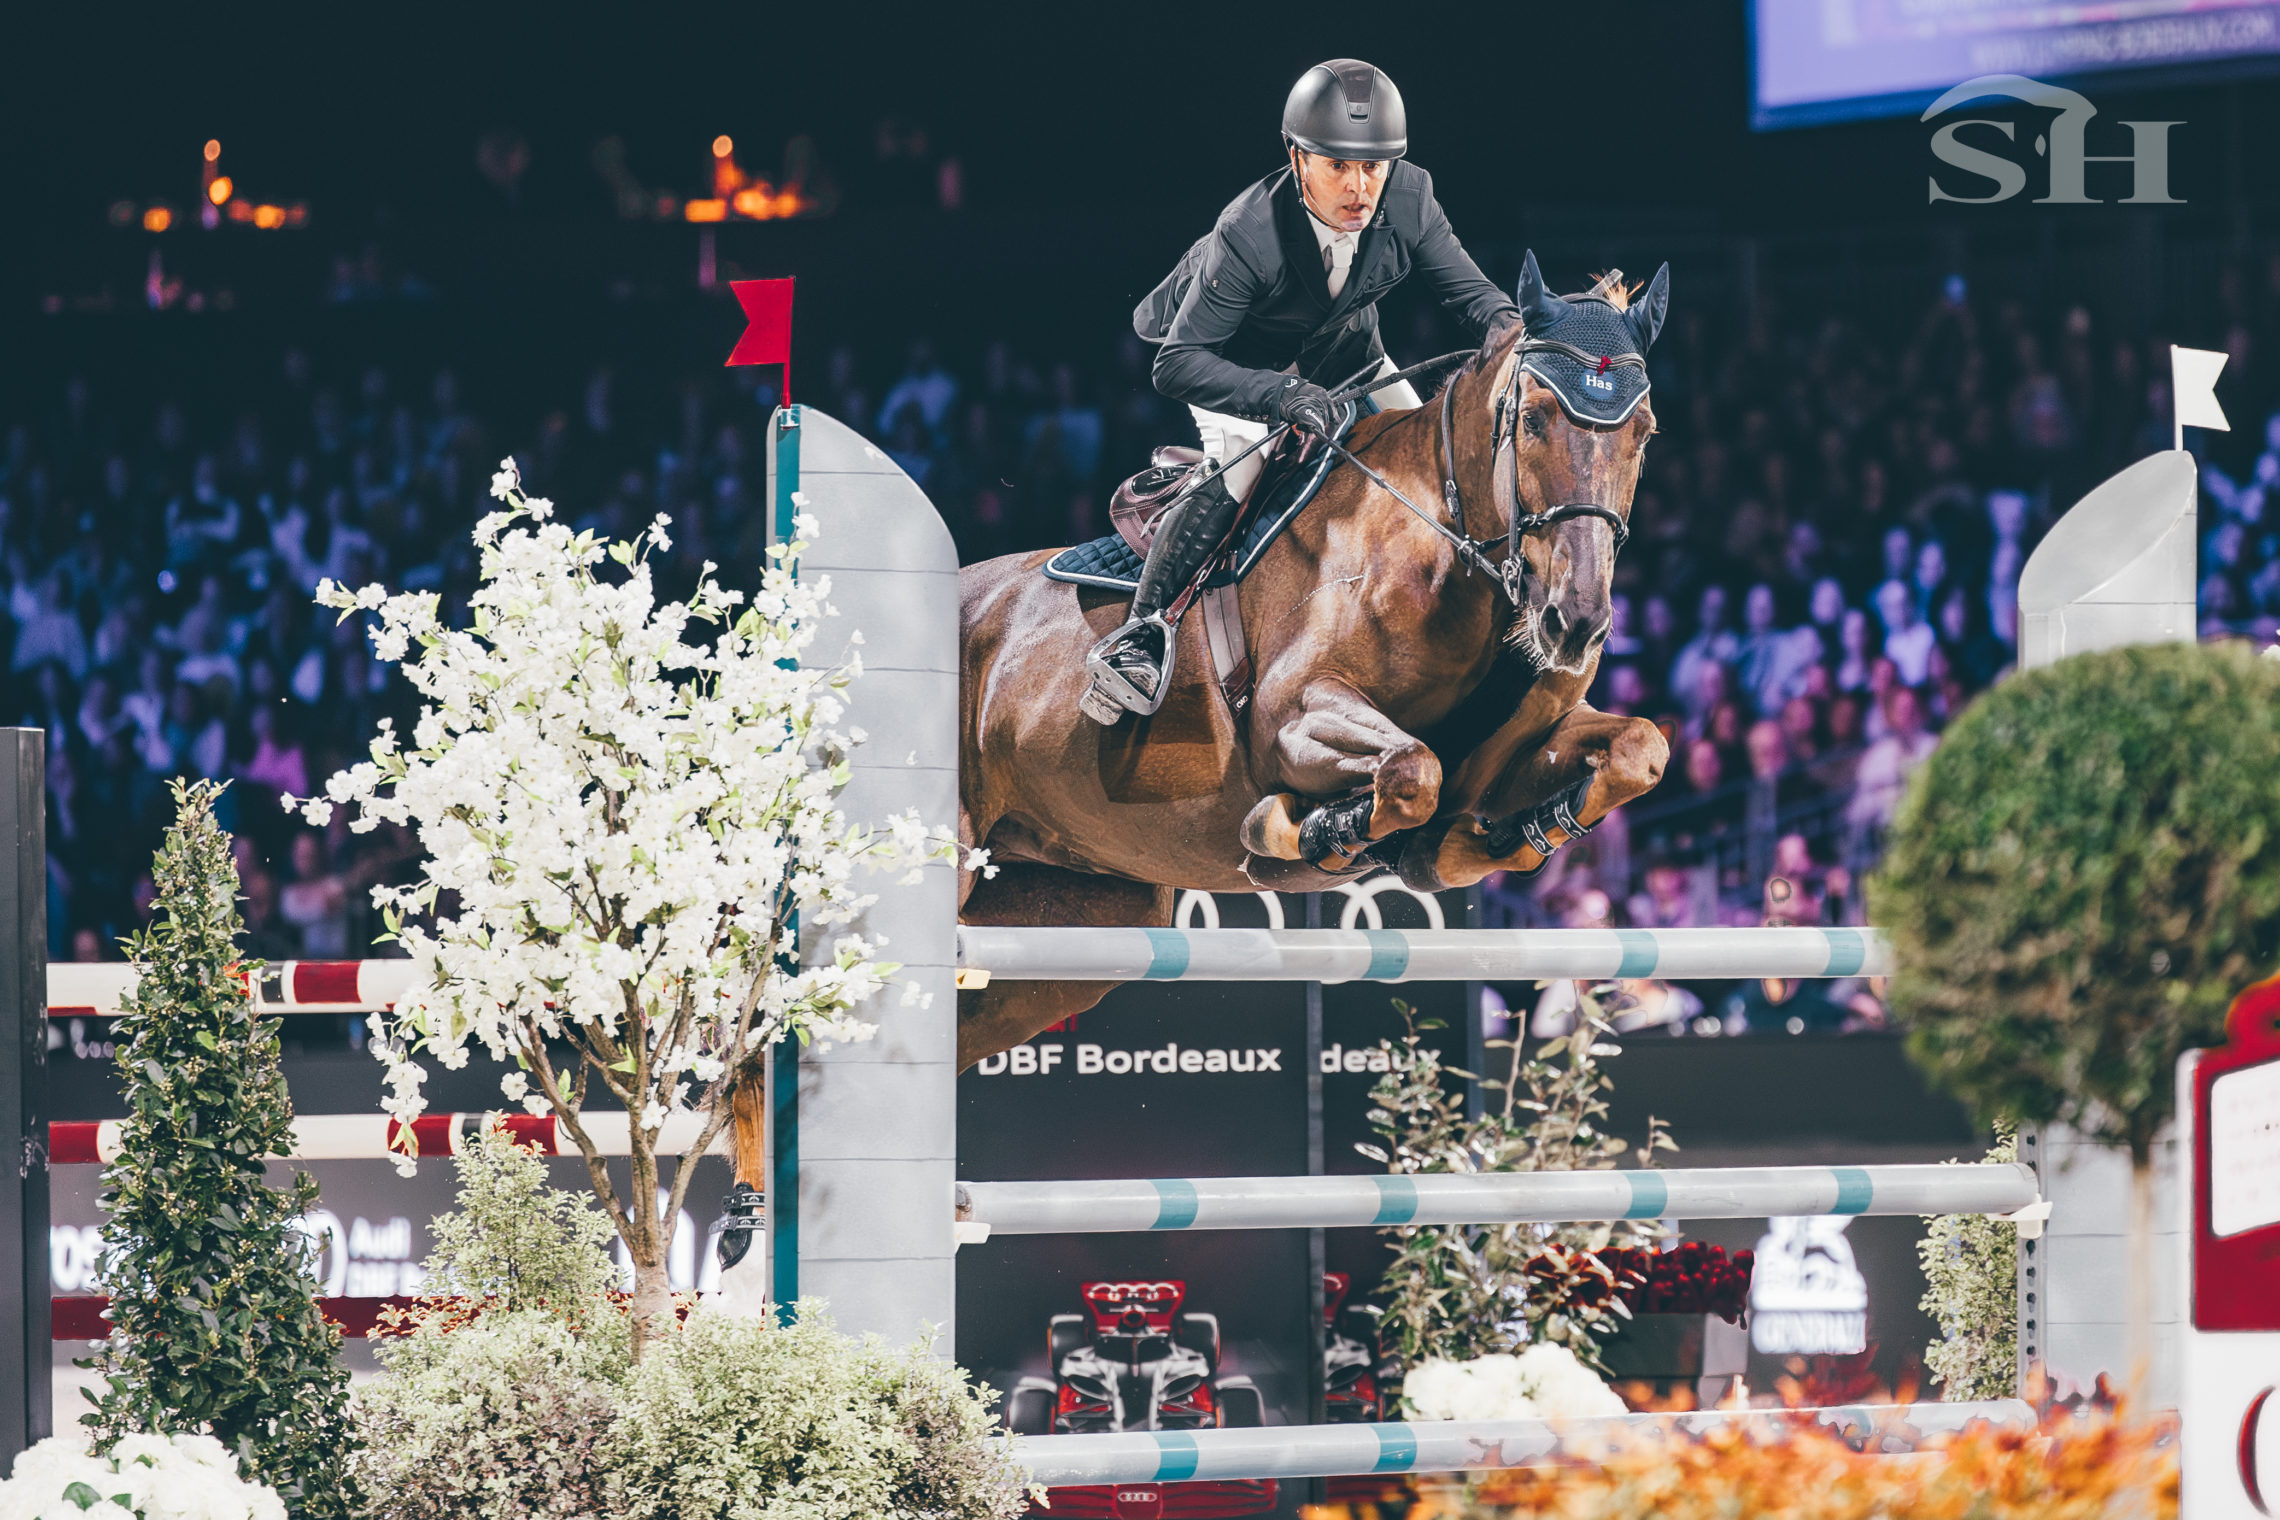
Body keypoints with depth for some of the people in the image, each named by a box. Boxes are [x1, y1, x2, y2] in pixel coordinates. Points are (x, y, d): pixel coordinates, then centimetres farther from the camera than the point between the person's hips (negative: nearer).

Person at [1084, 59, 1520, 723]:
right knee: (1234, 467, -27)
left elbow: (1466, 287, -14)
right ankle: (1139, 633, -24)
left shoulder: (1409, 197, -28)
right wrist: (1282, 395, -56)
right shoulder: (1247, 237, -41)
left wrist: (1505, 326, -39)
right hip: (1239, 355, -5)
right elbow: (1177, 364, -41)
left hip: (1342, 345, 6)